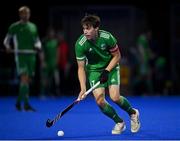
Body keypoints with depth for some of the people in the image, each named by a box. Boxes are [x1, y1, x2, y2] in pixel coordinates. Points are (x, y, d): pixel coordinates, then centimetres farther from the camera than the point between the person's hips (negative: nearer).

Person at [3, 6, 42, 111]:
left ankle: (19, 102, 25)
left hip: (31, 55, 5)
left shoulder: (33, 26, 14)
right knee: (24, 78, -18)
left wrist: (38, 46, -2)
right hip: (20, 55, -5)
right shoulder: (14, 27, 2)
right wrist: (8, 47, -11)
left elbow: (37, 41, 20)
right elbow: (7, 39, 9)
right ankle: (26, 104, -22)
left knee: (28, 80, 8)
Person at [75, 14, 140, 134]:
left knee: (115, 97, -17)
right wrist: (83, 89, -26)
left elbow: (117, 56, -7)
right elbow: (81, 68, -16)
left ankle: (133, 113, 15)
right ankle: (119, 122, 10)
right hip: (94, 69, 1)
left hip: (111, 66, -1)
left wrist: (107, 71, -18)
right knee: (99, 100, -14)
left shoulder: (107, 37, -24)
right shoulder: (80, 44, -23)